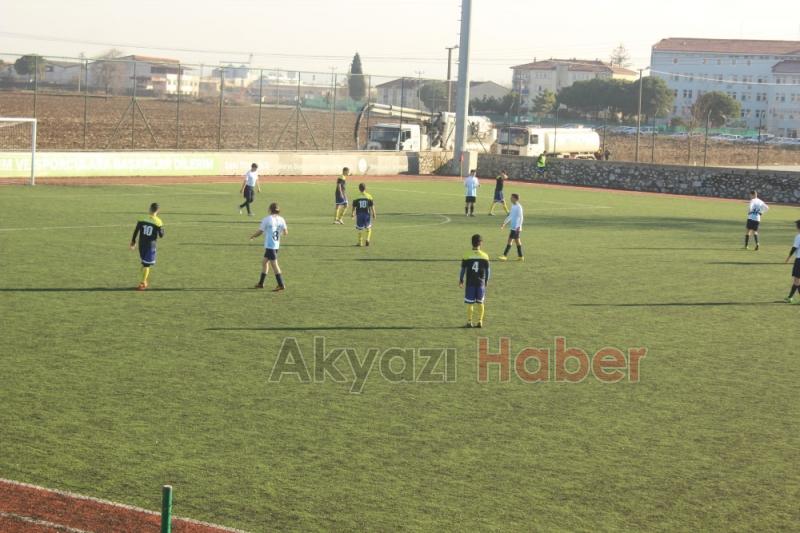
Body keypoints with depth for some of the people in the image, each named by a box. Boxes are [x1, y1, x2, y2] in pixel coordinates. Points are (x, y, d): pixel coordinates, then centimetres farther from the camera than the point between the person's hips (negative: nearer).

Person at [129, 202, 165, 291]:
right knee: (147, 264, 4)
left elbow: (136, 231, 1)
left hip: (141, 244, 4)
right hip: (151, 245, -4)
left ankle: (144, 282, 27)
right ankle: (142, 283, 1)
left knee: (144, 263, 20)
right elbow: (161, 235, -8)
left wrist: (133, 242, 11)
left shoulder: (142, 219, -3)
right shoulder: (158, 222, -12)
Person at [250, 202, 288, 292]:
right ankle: (261, 283, 25)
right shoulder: (281, 219, 3)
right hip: (276, 245, 7)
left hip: (269, 245, -7)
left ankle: (281, 285, -7)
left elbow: (260, 232, -6)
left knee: (274, 265, -5)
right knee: (265, 263, 18)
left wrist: (252, 236, 13)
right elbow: (285, 232, -2)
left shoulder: (266, 219, -10)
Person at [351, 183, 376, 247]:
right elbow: (372, 206, -3)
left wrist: (353, 214, 13)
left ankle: (360, 242, 12)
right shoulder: (369, 196, -5)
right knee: (368, 228, 15)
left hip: (359, 214, 0)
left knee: (360, 229, 9)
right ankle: (367, 239, -4)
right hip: (367, 214, 0)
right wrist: (374, 214, 5)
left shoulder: (357, 197, -6)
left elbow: (354, 207, -1)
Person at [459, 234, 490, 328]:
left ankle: (469, 322, 3)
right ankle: (480, 321, 9)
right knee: (480, 303, 11)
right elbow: (488, 270, 2)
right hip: (481, 283, 2)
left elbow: (463, 270, -2)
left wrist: (461, 281, 9)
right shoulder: (485, 256, -3)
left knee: (470, 303, 3)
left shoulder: (466, 256, -7)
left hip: (470, 283, -2)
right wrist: (486, 281, 16)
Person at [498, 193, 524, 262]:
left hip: (516, 227, -9)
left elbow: (520, 217, -17)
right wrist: (504, 223, 24)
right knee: (517, 241, 11)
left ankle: (505, 255, -8)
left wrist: (519, 226, -24)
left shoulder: (518, 207, -15)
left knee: (510, 240, -9)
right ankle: (520, 256, 15)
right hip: (513, 226, 9)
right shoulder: (513, 206, 12)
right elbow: (510, 216, 23)